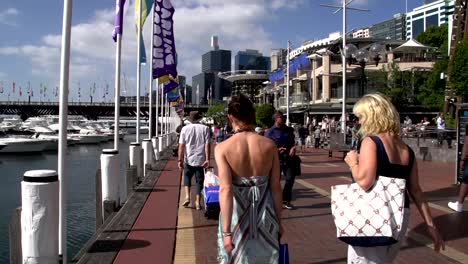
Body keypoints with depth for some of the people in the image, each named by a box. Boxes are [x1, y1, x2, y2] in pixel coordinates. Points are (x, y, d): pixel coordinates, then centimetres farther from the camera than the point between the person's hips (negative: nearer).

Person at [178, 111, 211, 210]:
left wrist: (180, 160, 0)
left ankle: (187, 196, 4)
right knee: (199, 180, 11)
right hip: (201, 160, 0)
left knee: (187, 177, 20)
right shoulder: (205, 128, -2)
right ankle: (197, 202, 13)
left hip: (189, 159, 0)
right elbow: (207, 145, -7)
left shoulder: (185, 129, -1)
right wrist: (207, 159, -7)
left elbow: (181, 146, -4)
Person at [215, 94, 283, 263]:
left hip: (237, 218, -2)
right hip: (264, 218, 2)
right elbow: (276, 187, -3)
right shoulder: (269, 145, -6)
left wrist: (226, 231, -19)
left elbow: (226, 190, -21)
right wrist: (279, 221, 9)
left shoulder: (223, 148, -13)